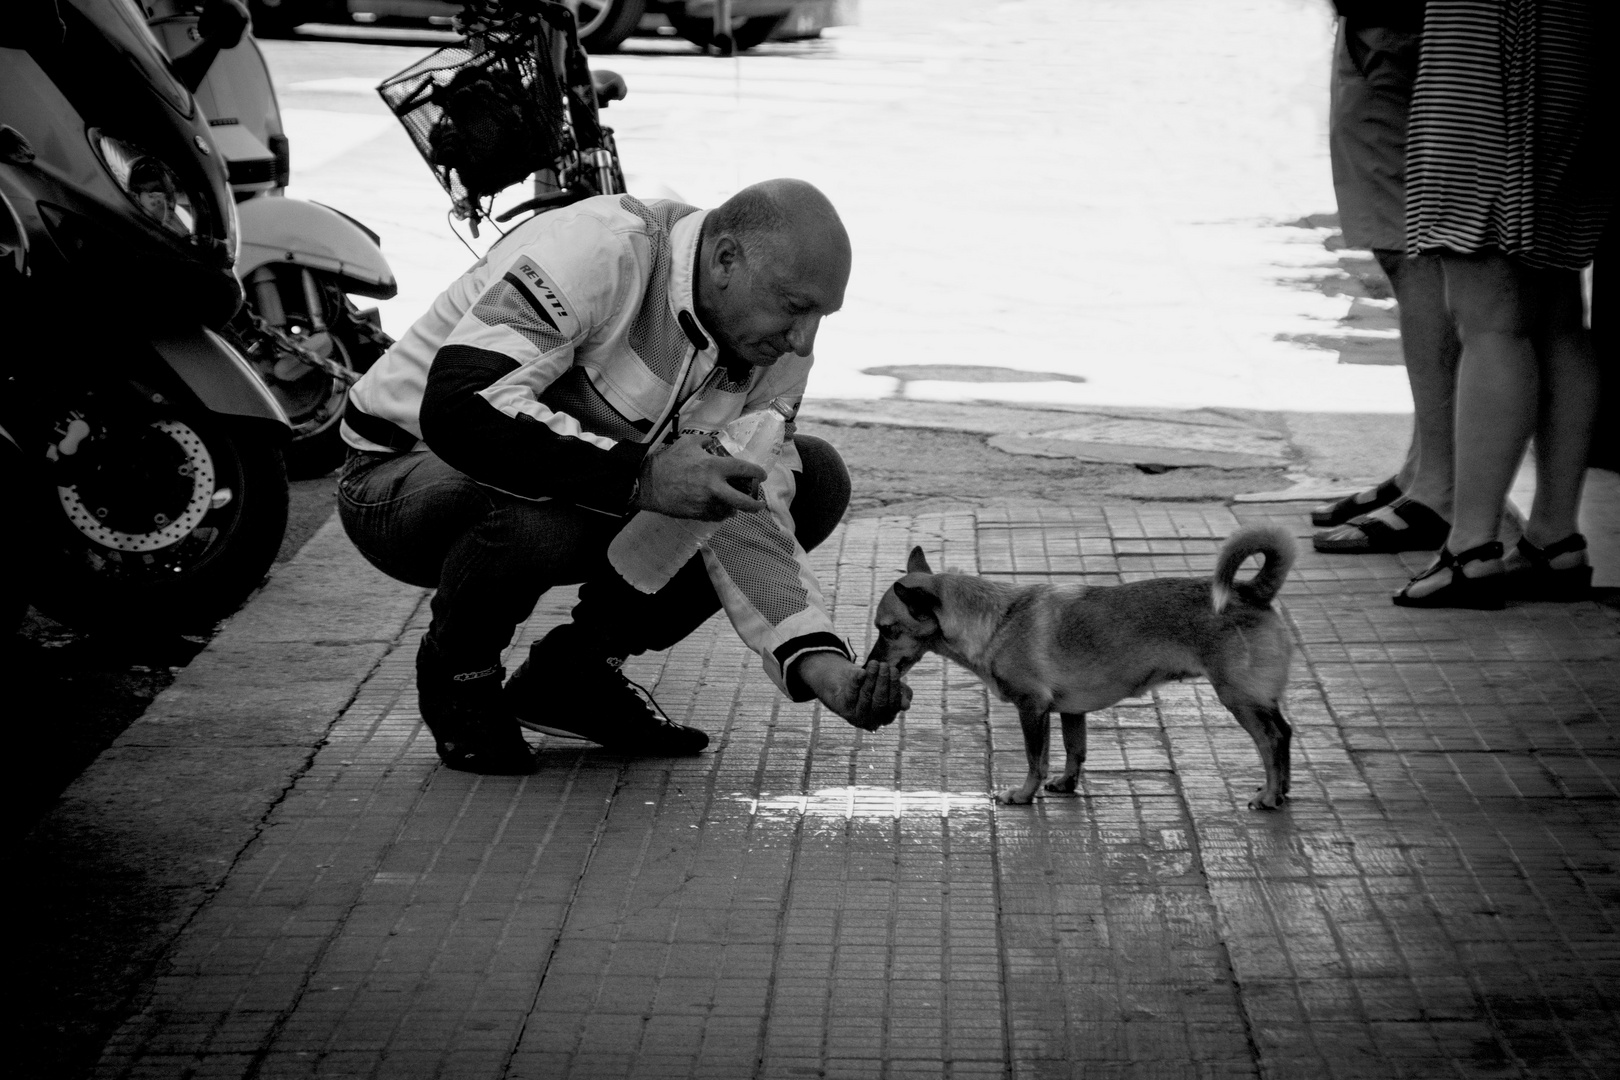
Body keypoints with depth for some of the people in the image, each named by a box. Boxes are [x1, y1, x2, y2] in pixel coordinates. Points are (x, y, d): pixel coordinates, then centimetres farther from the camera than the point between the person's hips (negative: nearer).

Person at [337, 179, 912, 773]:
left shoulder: (774, 352, -8)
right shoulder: (603, 251, -31)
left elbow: (749, 524, -10)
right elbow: (458, 410, -42)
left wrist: (820, 662, -26)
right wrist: (642, 476, -46)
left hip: (591, 498, 7)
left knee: (816, 480, -6)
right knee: (535, 510, -42)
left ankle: (577, 670, 4)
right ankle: (458, 673, -6)